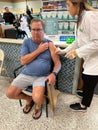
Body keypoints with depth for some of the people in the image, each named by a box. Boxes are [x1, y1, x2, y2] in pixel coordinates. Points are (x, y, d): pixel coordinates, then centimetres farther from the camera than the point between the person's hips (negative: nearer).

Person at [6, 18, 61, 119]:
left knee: (37, 98, -25)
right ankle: (29, 99, 27)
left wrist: (53, 74, -24)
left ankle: (38, 105, 16)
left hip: (42, 76, -3)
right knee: (10, 94, -3)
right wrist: (39, 50, -13)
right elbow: (23, 61, -9)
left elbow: (57, 63, -4)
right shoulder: (27, 42, 1)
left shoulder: (49, 44, -4)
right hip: (26, 74, 3)